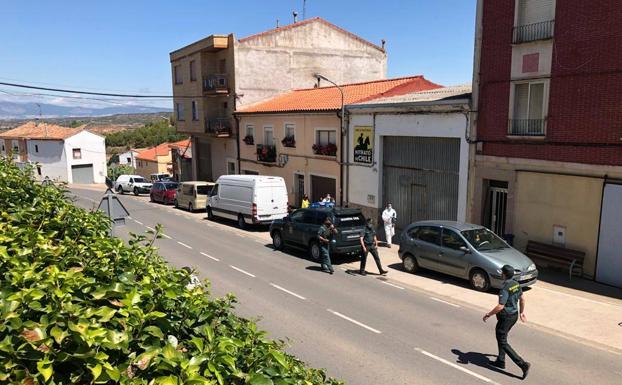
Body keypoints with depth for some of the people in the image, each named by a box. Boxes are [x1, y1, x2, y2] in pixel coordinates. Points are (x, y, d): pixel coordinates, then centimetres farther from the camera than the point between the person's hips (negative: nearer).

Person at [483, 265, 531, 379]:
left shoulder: (505, 289, -27)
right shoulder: (516, 284, 1)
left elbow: (500, 306, -29)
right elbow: (522, 299, 14)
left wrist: (488, 314, -17)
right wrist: (522, 312, 27)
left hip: (506, 317, -9)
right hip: (514, 315, 9)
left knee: (503, 342, 1)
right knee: (500, 336, 24)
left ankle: (523, 364, -4)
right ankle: (500, 361, 32)